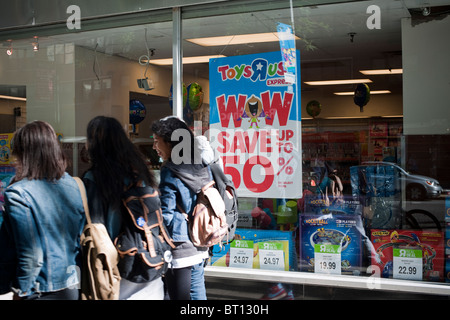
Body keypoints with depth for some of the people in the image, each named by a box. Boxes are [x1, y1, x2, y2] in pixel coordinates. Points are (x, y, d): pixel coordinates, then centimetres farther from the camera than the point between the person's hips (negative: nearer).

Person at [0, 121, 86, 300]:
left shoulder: (17, 194, -18)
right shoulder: (73, 185, -1)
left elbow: (30, 256, -20)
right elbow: (81, 239, 5)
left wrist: (21, 291, -7)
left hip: (39, 292, -5)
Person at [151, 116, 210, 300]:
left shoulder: (170, 173, -16)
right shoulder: (202, 167, 6)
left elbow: (165, 215, -17)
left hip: (179, 250, -7)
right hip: (200, 247, 8)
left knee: (180, 296, 3)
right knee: (197, 294, 16)